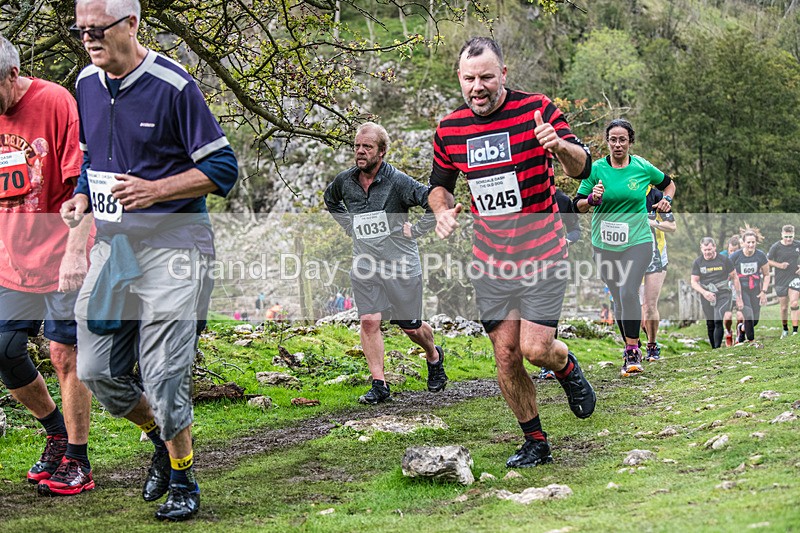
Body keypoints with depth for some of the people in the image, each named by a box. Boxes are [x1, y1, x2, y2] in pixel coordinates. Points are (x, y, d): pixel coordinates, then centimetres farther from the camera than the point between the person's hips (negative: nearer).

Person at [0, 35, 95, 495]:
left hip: (62, 261, -6)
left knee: (66, 354, -2)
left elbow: (83, 185, -13)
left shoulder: (55, 103, -11)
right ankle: (57, 431, 27)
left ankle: (77, 461, 10)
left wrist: (75, 251, -18)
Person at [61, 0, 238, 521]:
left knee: (164, 376, -7)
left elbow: (222, 168, -10)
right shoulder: (87, 84, 8)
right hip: (111, 243, 7)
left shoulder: (173, 86, -13)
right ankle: (161, 439, 33)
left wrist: (154, 190, -20)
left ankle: (183, 481, 13)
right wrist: (81, 197, 3)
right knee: (96, 371, 7)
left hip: (171, 243, -7)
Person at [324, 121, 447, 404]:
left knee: (410, 327, 8)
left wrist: (416, 230, -12)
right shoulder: (345, 181, 2)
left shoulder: (397, 181, -14)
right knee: (369, 322, -9)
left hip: (401, 265, -3)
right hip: (365, 266, 4)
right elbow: (330, 200, 27)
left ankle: (434, 356, 39)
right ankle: (379, 384, -3)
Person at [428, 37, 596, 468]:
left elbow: (582, 167, -11)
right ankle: (535, 443, 21)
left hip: (541, 252, -4)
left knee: (535, 348, -13)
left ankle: (567, 368, 24)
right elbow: (440, 185, 16)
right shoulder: (449, 129, 2)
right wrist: (443, 210, -7)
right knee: (506, 355, 4)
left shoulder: (537, 109, -10)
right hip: (489, 259, 4)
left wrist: (560, 145, -34)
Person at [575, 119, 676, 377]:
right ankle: (631, 351, 20)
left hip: (637, 241, -2)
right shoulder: (596, 169, -1)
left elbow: (668, 183, 20)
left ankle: (632, 352, -12)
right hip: (604, 244, 2)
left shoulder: (643, 167, 1)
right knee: (618, 299, 6)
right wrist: (592, 198, -18)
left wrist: (666, 200, 1)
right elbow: (578, 206, 2)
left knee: (628, 293, -19)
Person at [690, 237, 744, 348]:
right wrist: (704, 292, -18)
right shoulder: (697, 263, 2)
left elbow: (735, 278, 5)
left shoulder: (724, 260, -2)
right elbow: (694, 282, 1)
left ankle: (718, 348, -18)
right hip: (707, 297, 3)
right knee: (710, 325, 8)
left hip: (723, 295, -3)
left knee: (719, 322, -18)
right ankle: (713, 348, 21)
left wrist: (739, 297, 3)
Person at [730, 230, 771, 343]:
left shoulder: (761, 256, -4)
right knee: (749, 316, -20)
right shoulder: (735, 256, -10)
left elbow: (766, 275, 6)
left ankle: (742, 329, 39)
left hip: (755, 290, 3)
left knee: (755, 320, 6)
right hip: (740, 290, -3)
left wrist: (764, 291, -2)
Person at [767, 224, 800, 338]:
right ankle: (785, 329, 28)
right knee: (784, 307, 8)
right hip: (781, 280, 0)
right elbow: (767, 261, 2)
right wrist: (779, 265, -13)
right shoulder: (775, 247, -6)